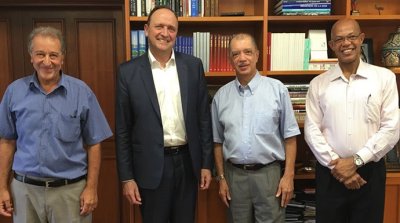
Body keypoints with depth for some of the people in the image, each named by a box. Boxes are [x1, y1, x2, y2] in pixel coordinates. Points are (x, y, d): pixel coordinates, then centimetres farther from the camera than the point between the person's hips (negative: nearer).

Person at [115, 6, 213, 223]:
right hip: (151, 166, -2)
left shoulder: (193, 65, 1)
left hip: (188, 161, 2)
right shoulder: (128, 71, -5)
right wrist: (126, 177, -3)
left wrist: (206, 163, 2)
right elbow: (123, 130, -3)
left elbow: (204, 117, 3)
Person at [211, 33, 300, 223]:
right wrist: (221, 178, 7)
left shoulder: (277, 89, -4)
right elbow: (218, 141, 9)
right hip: (234, 175, 3)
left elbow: (290, 137, -2)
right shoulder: (221, 95, 4)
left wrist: (288, 175, -6)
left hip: (268, 174, -2)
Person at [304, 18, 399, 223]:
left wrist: (356, 160, -11)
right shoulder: (318, 84, 3)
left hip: (370, 171, 0)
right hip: (330, 172, 1)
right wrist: (335, 164, -10)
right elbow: (312, 130, -1)